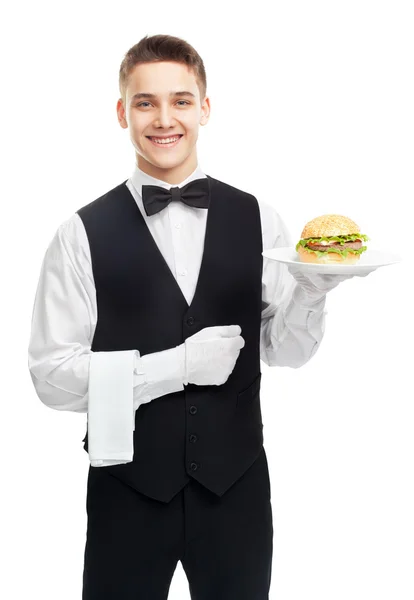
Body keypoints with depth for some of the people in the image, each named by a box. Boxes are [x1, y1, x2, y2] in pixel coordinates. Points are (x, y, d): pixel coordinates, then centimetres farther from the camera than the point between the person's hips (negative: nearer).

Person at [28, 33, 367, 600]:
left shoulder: (258, 219, -1)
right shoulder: (83, 234, -8)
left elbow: (285, 350, 2)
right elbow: (52, 375, -11)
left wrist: (313, 291, -17)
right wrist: (174, 366, -19)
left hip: (236, 483, 2)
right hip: (128, 486, -2)